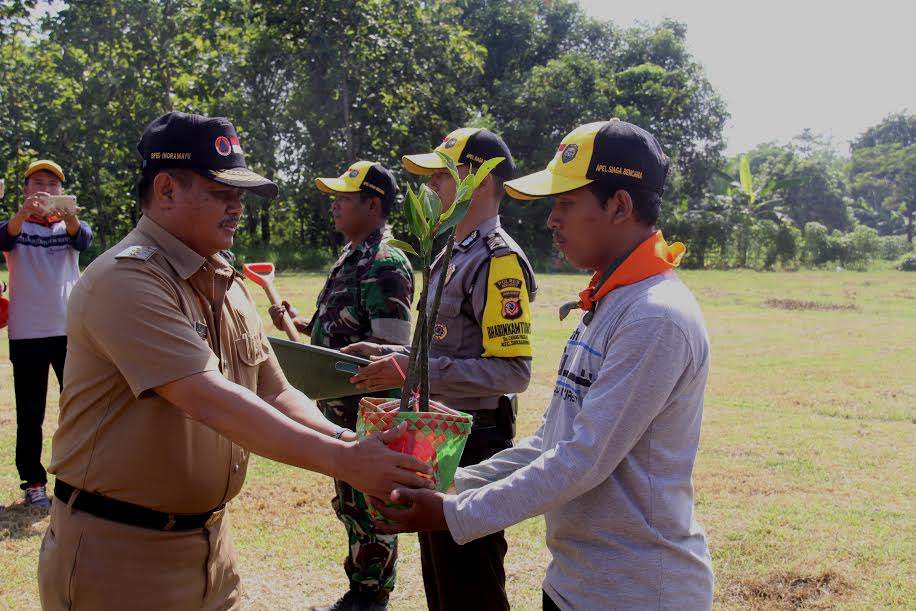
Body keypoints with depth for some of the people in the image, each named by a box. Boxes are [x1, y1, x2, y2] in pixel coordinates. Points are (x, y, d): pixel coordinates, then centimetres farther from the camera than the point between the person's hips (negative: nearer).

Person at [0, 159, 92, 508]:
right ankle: (33, 482, 18)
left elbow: (83, 240, -18)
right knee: (30, 414, 6)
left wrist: (70, 217, -42)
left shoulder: (70, 226, 6)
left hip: (70, 330, 1)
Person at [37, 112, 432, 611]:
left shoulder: (227, 285, 9)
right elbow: (209, 400, -29)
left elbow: (275, 395, 8)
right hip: (119, 552, -7)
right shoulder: (125, 280, -20)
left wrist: (344, 441, -11)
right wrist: (340, 459, -30)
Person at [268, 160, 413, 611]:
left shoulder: (385, 264, -18)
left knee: (368, 507, 3)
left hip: (368, 409, -10)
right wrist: (297, 323, 7)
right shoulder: (351, 258, 13)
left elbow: (388, 348, -22)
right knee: (350, 502, 19)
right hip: (341, 408, 10)